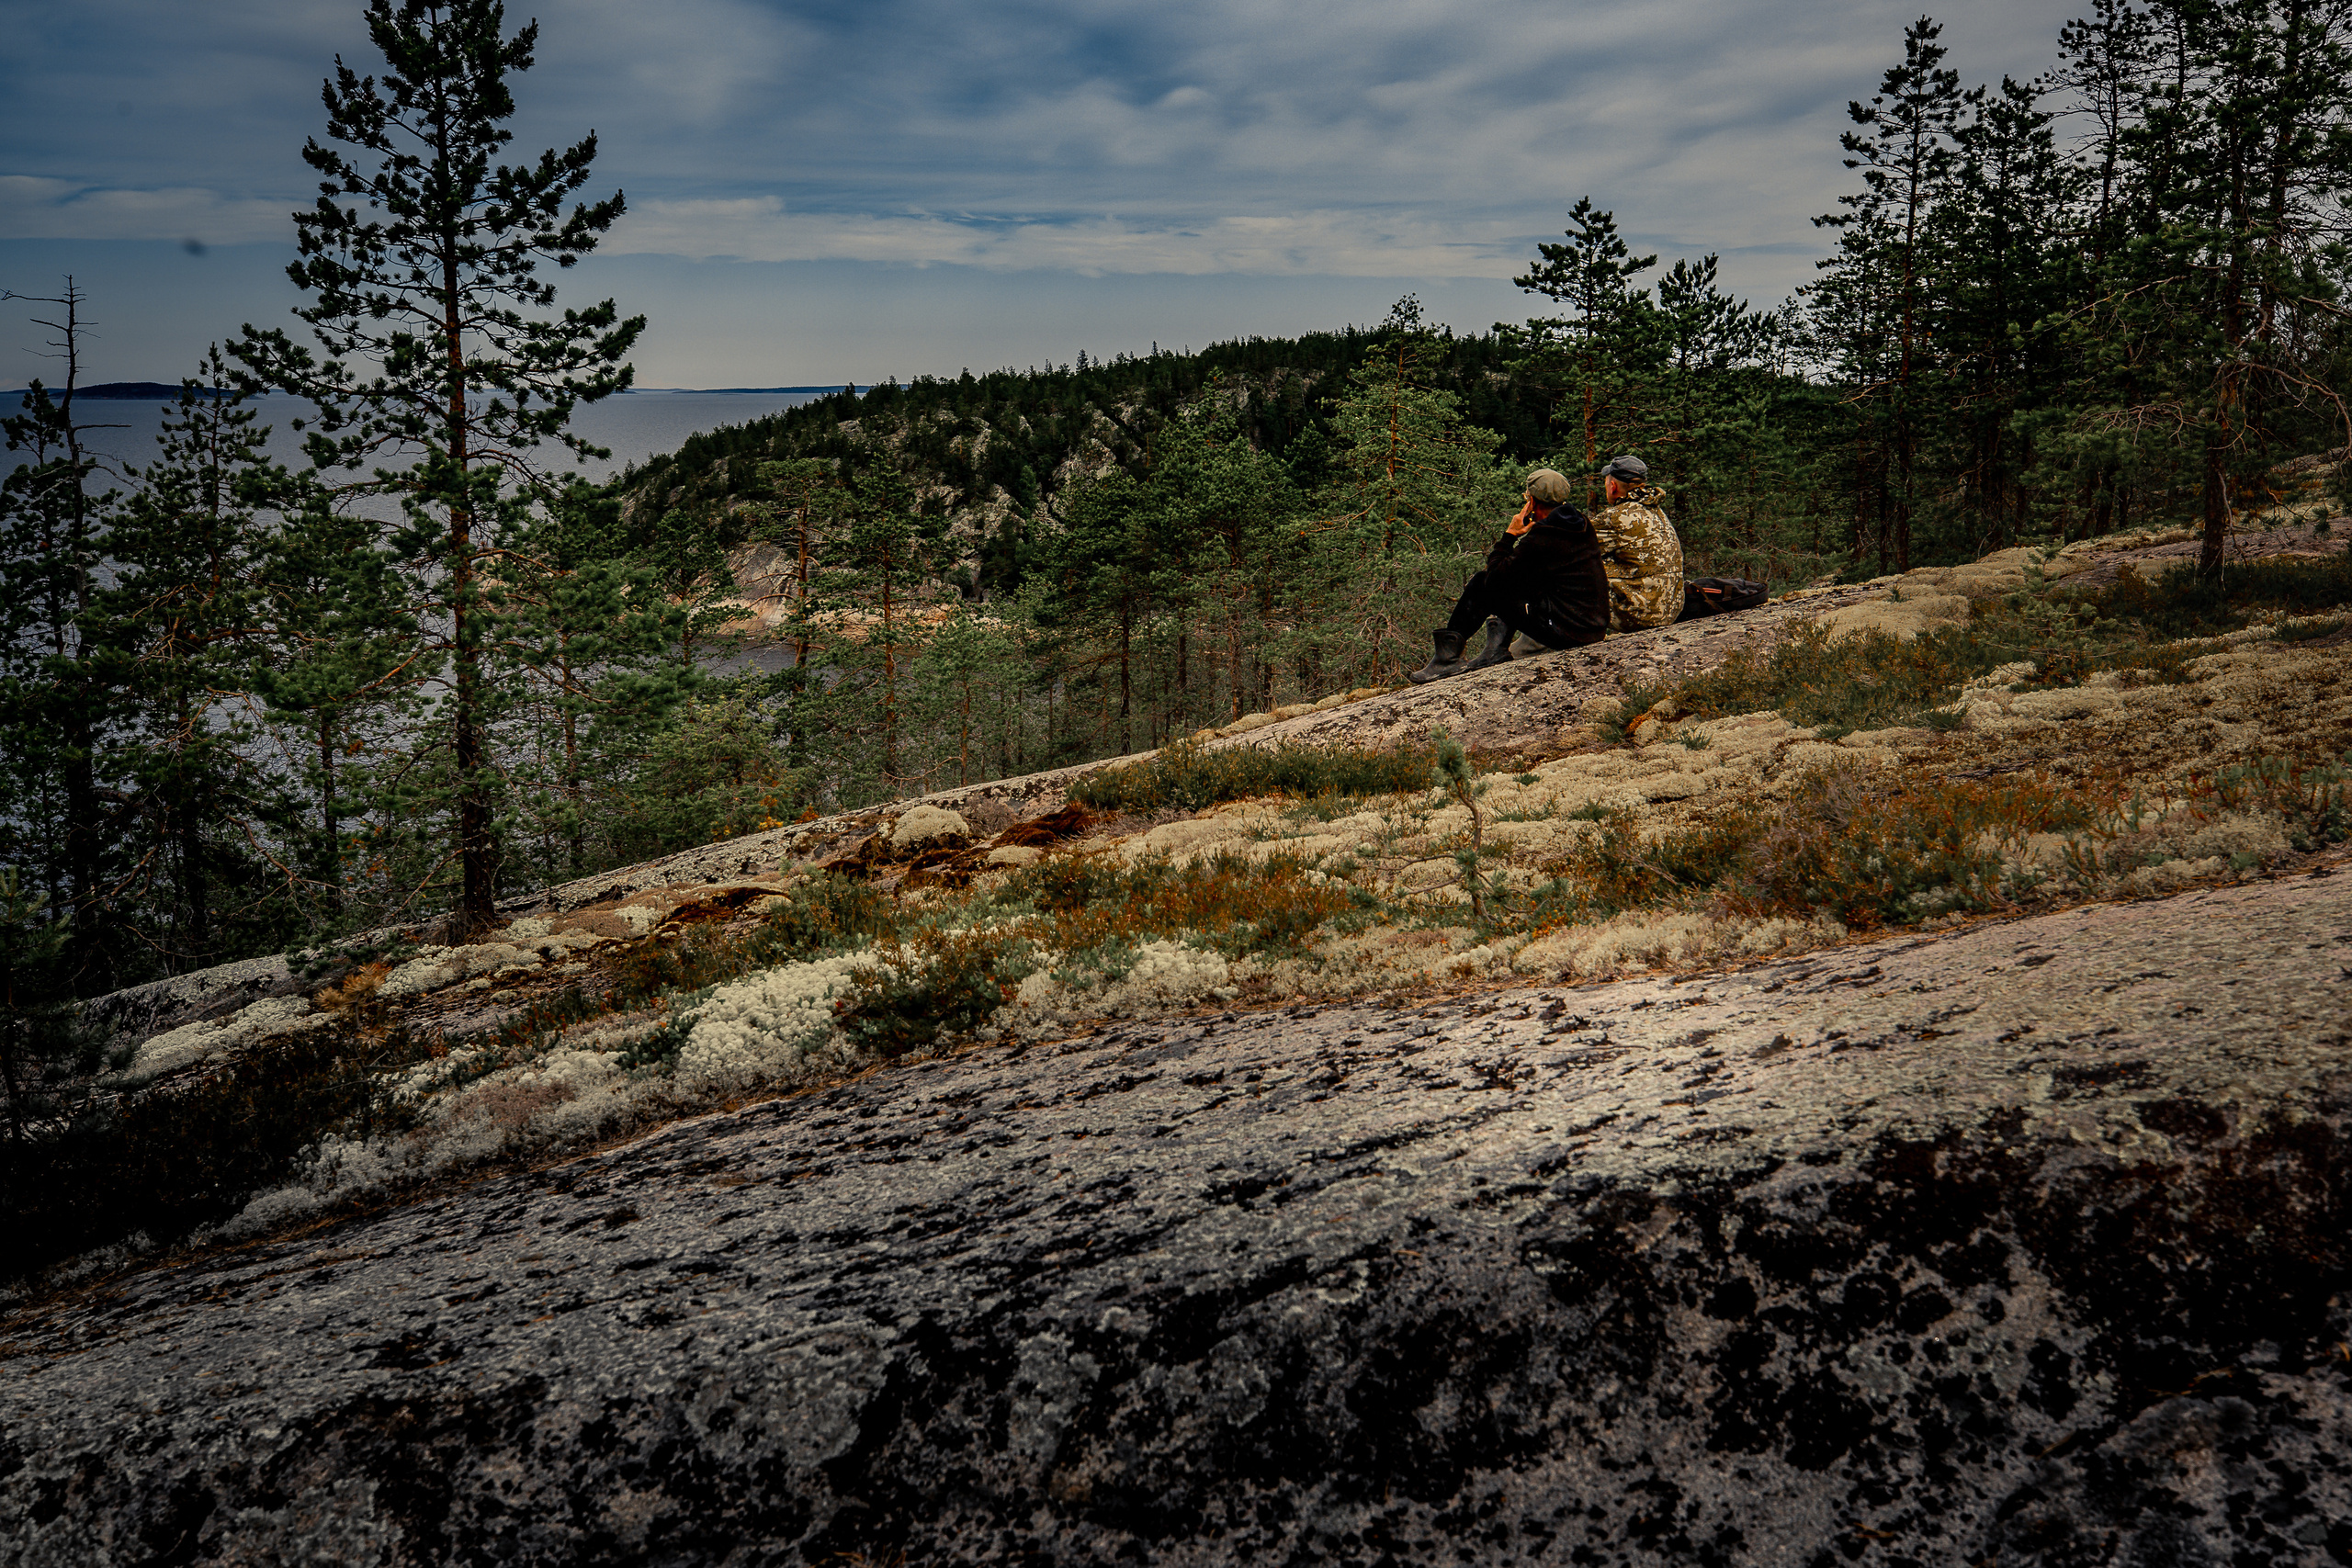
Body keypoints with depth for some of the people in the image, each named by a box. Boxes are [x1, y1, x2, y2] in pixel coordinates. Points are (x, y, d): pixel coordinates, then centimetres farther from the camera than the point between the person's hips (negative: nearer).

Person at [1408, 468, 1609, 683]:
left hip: (1565, 630, -8)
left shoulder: (1539, 539, -16)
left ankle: (1447, 656, 8)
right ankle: (1496, 650, 19)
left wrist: (1509, 535, 3)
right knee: (1513, 581, 25)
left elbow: (1494, 577, -7)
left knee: (1481, 584, 1)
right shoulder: (1584, 525, 10)